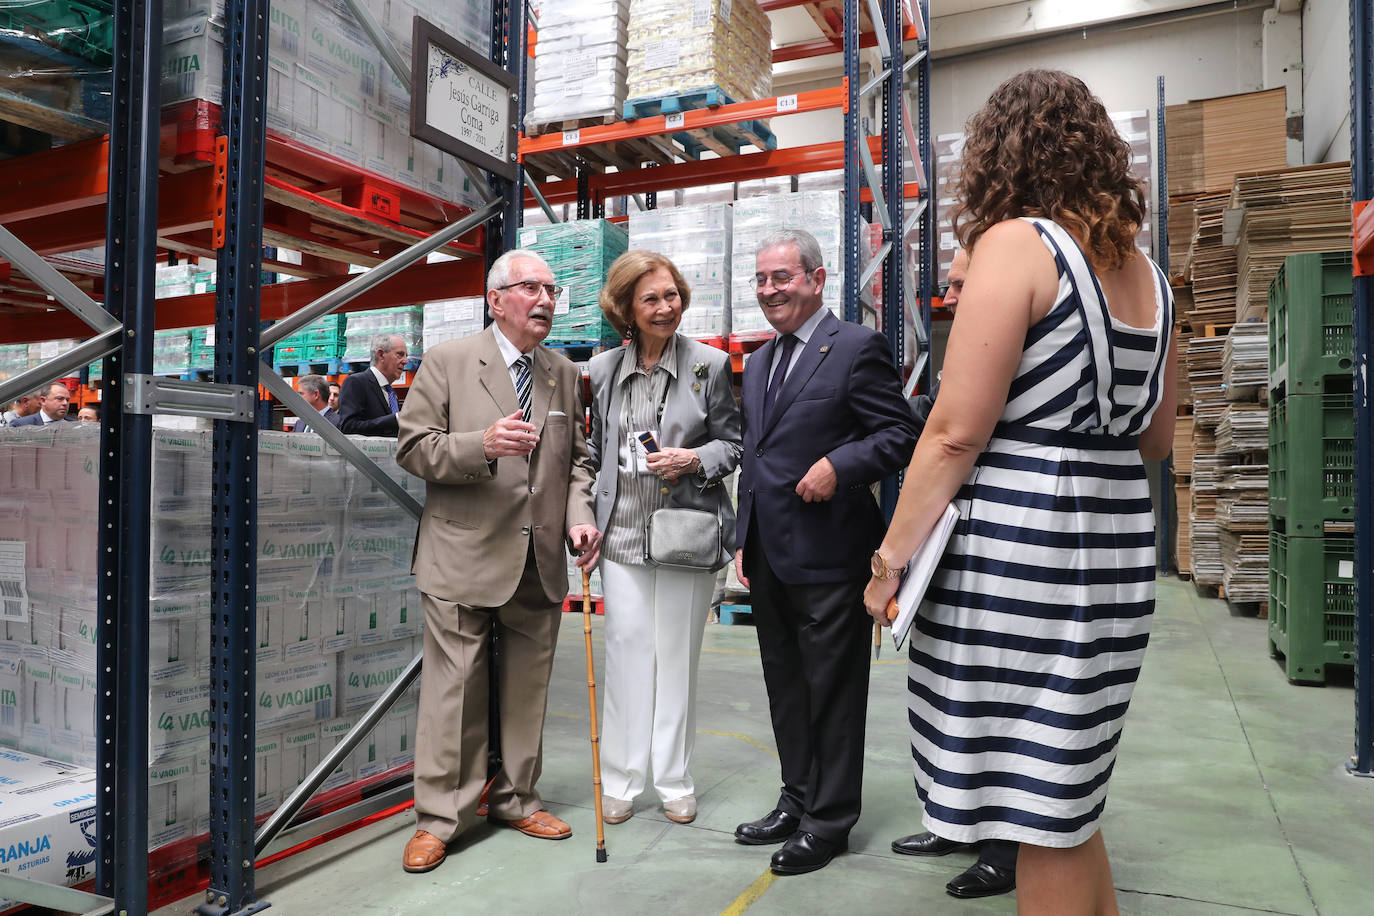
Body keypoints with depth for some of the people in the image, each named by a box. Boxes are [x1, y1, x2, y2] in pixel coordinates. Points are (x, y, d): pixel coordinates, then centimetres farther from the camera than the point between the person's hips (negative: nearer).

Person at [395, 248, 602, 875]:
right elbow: (413, 447, -5)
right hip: (464, 558, -4)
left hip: (541, 562, 5)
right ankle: (441, 816, 17)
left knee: (527, 689, 14)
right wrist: (482, 446, -21)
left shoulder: (565, 375, 13)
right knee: (455, 689, 2)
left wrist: (579, 516, 1)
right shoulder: (448, 362, -1)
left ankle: (516, 799, 31)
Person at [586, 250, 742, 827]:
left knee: (678, 655, 7)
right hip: (623, 534, 2)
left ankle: (674, 781, 22)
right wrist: (586, 519, 7)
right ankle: (620, 780, 19)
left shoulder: (710, 364, 1)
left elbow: (731, 443, 5)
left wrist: (695, 461, -14)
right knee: (626, 651, 4)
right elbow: (597, 451, 14)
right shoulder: (602, 370, 7)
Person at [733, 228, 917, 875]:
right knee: (785, 686, 18)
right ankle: (798, 801, 34)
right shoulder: (758, 363, 16)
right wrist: (744, 541, 17)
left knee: (831, 689, 4)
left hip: (828, 553, -8)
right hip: (769, 554, 8)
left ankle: (829, 821, 20)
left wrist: (839, 465, -26)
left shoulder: (857, 348, -8)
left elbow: (900, 434, -11)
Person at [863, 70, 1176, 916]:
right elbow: (1156, 438, 19)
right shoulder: (1147, 273, 13)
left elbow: (956, 433, -15)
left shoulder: (1016, 243, -9)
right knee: (1069, 799, 21)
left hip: (1020, 550, -8)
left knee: (1042, 821, 4)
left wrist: (890, 557, -7)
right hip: (1118, 547, 8)